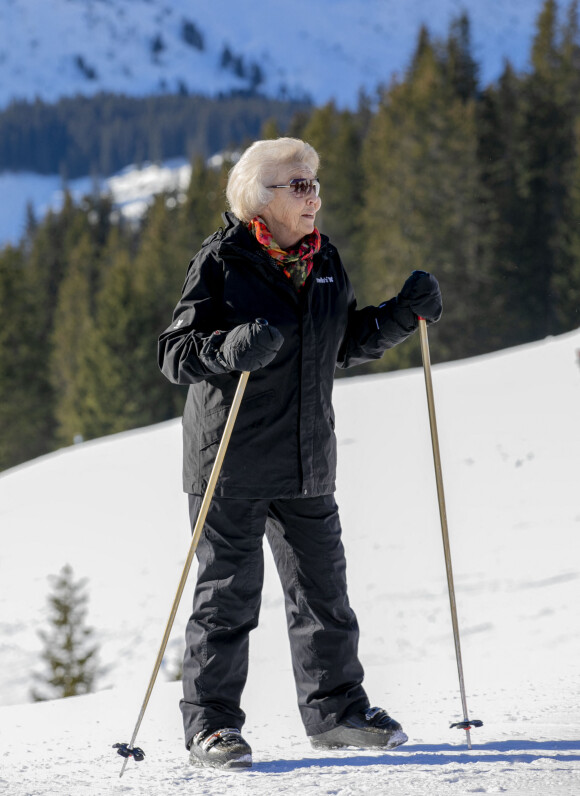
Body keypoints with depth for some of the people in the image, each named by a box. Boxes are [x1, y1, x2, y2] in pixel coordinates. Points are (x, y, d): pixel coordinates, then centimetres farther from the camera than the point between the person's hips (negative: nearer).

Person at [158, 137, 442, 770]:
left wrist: (404, 314, 9)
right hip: (233, 462, -6)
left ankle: (336, 710, 25)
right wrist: (231, 349, -31)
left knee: (322, 587, 12)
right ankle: (210, 723, 7)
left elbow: (345, 344, 22)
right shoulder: (221, 262, -10)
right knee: (229, 592, -3)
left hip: (307, 460, 6)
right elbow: (175, 354, -13)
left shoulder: (324, 261, 11)